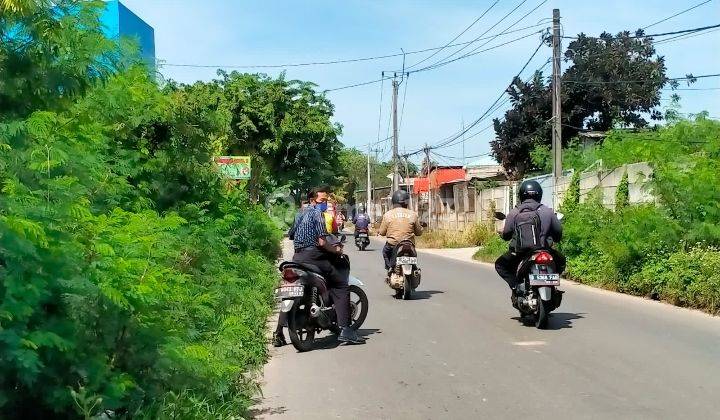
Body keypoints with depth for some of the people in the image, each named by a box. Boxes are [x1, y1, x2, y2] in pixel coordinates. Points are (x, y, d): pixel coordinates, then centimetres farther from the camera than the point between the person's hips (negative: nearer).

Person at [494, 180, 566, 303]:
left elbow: (506, 234, 1)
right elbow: (558, 232, 7)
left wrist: (502, 233, 25)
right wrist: (553, 239, 30)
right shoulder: (547, 211, 3)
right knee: (561, 261, 30)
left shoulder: (514, 212, -1)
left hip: (519, 252, -1)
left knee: (500, 265, 24)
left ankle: (515, 285, 2)